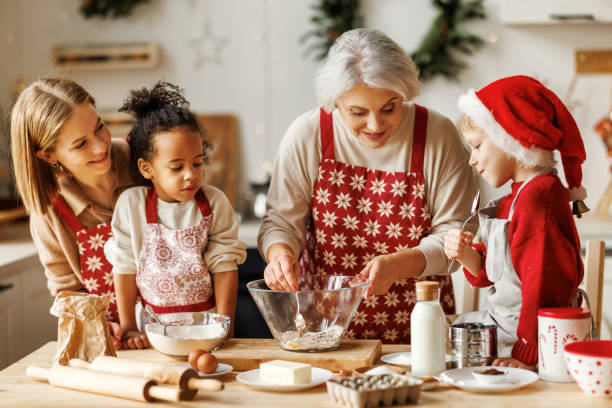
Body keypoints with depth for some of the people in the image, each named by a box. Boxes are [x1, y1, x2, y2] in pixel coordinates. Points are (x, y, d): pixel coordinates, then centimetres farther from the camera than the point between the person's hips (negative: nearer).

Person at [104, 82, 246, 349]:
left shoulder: (215, 202, -1)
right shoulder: (131, 204, -2)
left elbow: (225, 266, 1)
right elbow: (124, 268, 3)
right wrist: (129, 328, 2)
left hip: (206, 320, 0)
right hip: (152, 324, 0)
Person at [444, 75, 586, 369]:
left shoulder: (539, 196, -19)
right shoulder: (518, 196, 15)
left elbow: (546, 281, -23)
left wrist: (528, 354, -22)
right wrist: (467, 256, 1)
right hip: (501, 321, 10)